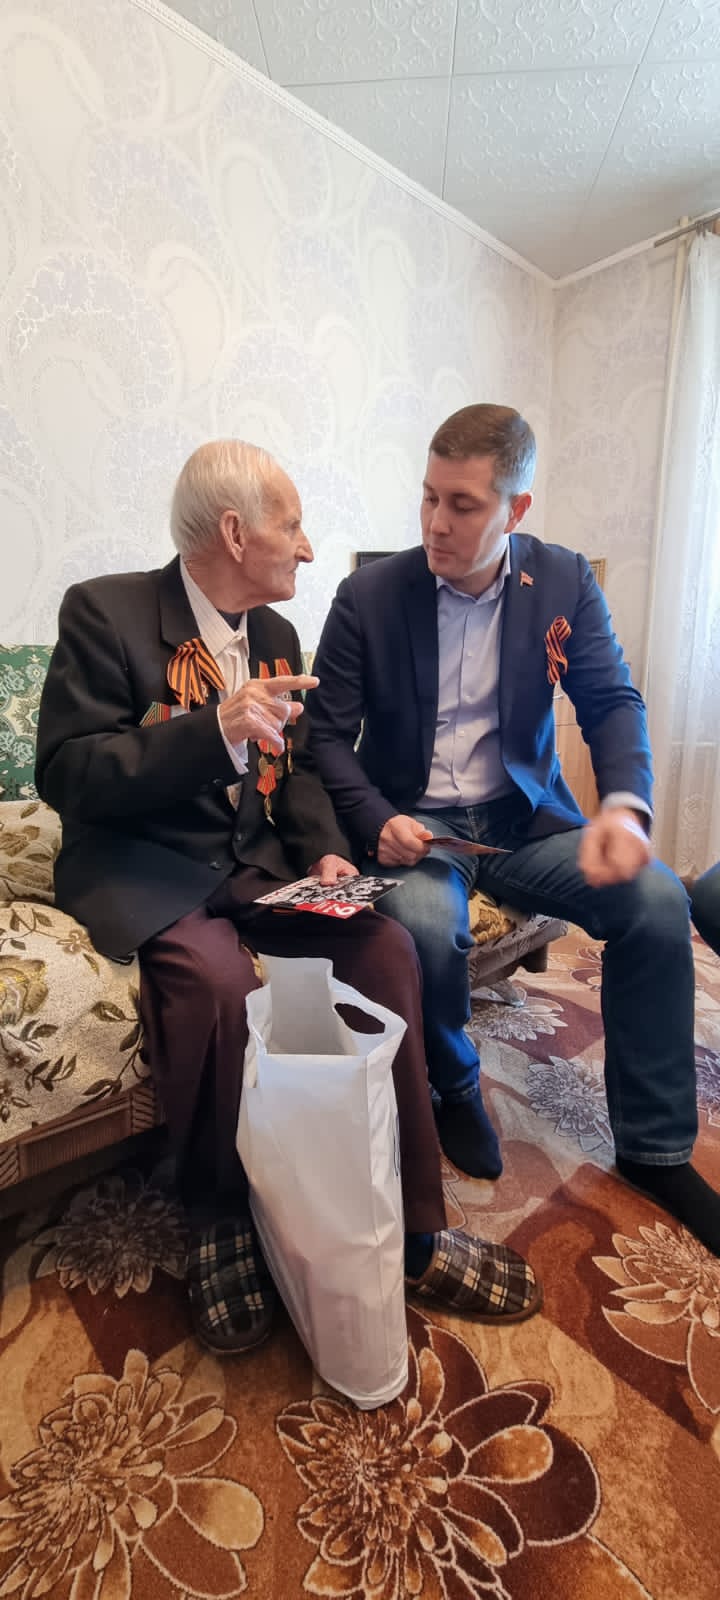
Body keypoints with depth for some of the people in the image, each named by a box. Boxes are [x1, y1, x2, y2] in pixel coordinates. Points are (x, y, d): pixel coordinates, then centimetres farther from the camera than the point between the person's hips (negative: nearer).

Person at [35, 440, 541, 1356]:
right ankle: (216, 1222, -4)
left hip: (256, 860, 6)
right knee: (218, 977, -34)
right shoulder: (104, 611, -7)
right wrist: (214, 731, -28)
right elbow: (66, 776, -14)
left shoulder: (275, 634, 13)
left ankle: (412, 1227, -3)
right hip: (142, 866, -5)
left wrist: (324, 851, -4)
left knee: (386, 944, -18)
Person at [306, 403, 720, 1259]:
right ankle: (455, 1088, 3)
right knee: (427, 925, -34)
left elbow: (613, 702, -3)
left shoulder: (563, 583, 2)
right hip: (411, 819, -2)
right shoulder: (368, 595, -4)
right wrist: (377, 821, -20)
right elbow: (328, 731, -3)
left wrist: (624, 804, -23)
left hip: (522, 815, 3)